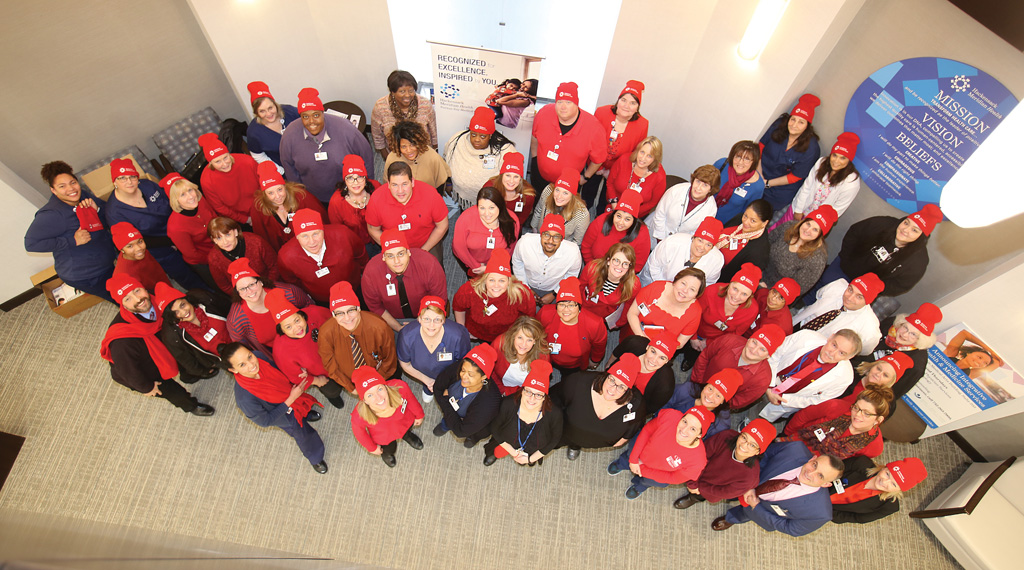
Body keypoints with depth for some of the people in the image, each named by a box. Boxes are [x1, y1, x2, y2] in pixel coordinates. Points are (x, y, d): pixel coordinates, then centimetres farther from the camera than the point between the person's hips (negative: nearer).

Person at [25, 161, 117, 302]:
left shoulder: (83, 195, -3)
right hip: (85, 277, -7)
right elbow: (31, 244, -27)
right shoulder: (52, 214, -25)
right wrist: (73, 241, -30)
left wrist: (97, 209, -18)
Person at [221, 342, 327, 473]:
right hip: (284, 415, -4)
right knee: (303, 435, 23)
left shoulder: (259, 358, -30)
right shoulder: (245, 398, -44)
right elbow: (264, 422, -27)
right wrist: (291, 399, -30)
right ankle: (315, 458, 55)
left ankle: (306, 414, 76)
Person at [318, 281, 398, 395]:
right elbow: (330, 364, -10)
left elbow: (389, 359, -14)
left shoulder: (379, 327, -31)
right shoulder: (326, 333, -26)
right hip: (349, 377, 3)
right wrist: (351, 388, -8)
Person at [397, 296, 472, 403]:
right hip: (422, 373, 1)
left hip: (449, 373, -1)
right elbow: (405, 364, -11)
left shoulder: (457, 335, -35)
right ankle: (427, 387, 26)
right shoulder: (407, 336, -32)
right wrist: (426, 380, -10)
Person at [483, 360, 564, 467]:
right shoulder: (507, 405, -37)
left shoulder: (554, 414, -37)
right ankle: (494, 452, 51)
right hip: (507, 442, 0)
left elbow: (555, 439, -15)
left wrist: (530, 459, -9)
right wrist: (513, 452, -10)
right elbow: (494, 428, -16)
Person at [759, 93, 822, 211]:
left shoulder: (811, 148, -22)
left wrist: (767, 183, -15)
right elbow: (761, 146, -3)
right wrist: (758, 172, -10)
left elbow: (795, 177, -15)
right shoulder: (779, 124, -14)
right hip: (759, 177, 3)